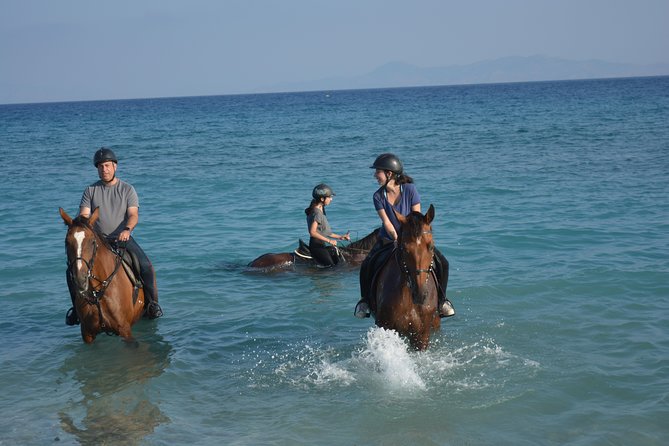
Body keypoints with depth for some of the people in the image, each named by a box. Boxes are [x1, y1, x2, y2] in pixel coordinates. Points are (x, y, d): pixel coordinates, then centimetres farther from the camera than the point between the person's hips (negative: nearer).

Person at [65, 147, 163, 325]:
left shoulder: (127, 189, 4)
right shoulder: (91, 191, 9)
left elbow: (133, 215, -7)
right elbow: (84, 215, 0)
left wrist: (127, 229, -28)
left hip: (122, 238, -1)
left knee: (146, 266, -24)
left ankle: (152, 303, -6)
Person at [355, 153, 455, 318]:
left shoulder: (410, 189, -14)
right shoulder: (378, 196, -9)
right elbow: (386, 222, -12)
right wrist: (396, 239, -28)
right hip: (388, 240, 1)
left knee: (441, 263, -18)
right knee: (367, 265, -21)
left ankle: (441, 300, 3)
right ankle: (365, 300, 3)